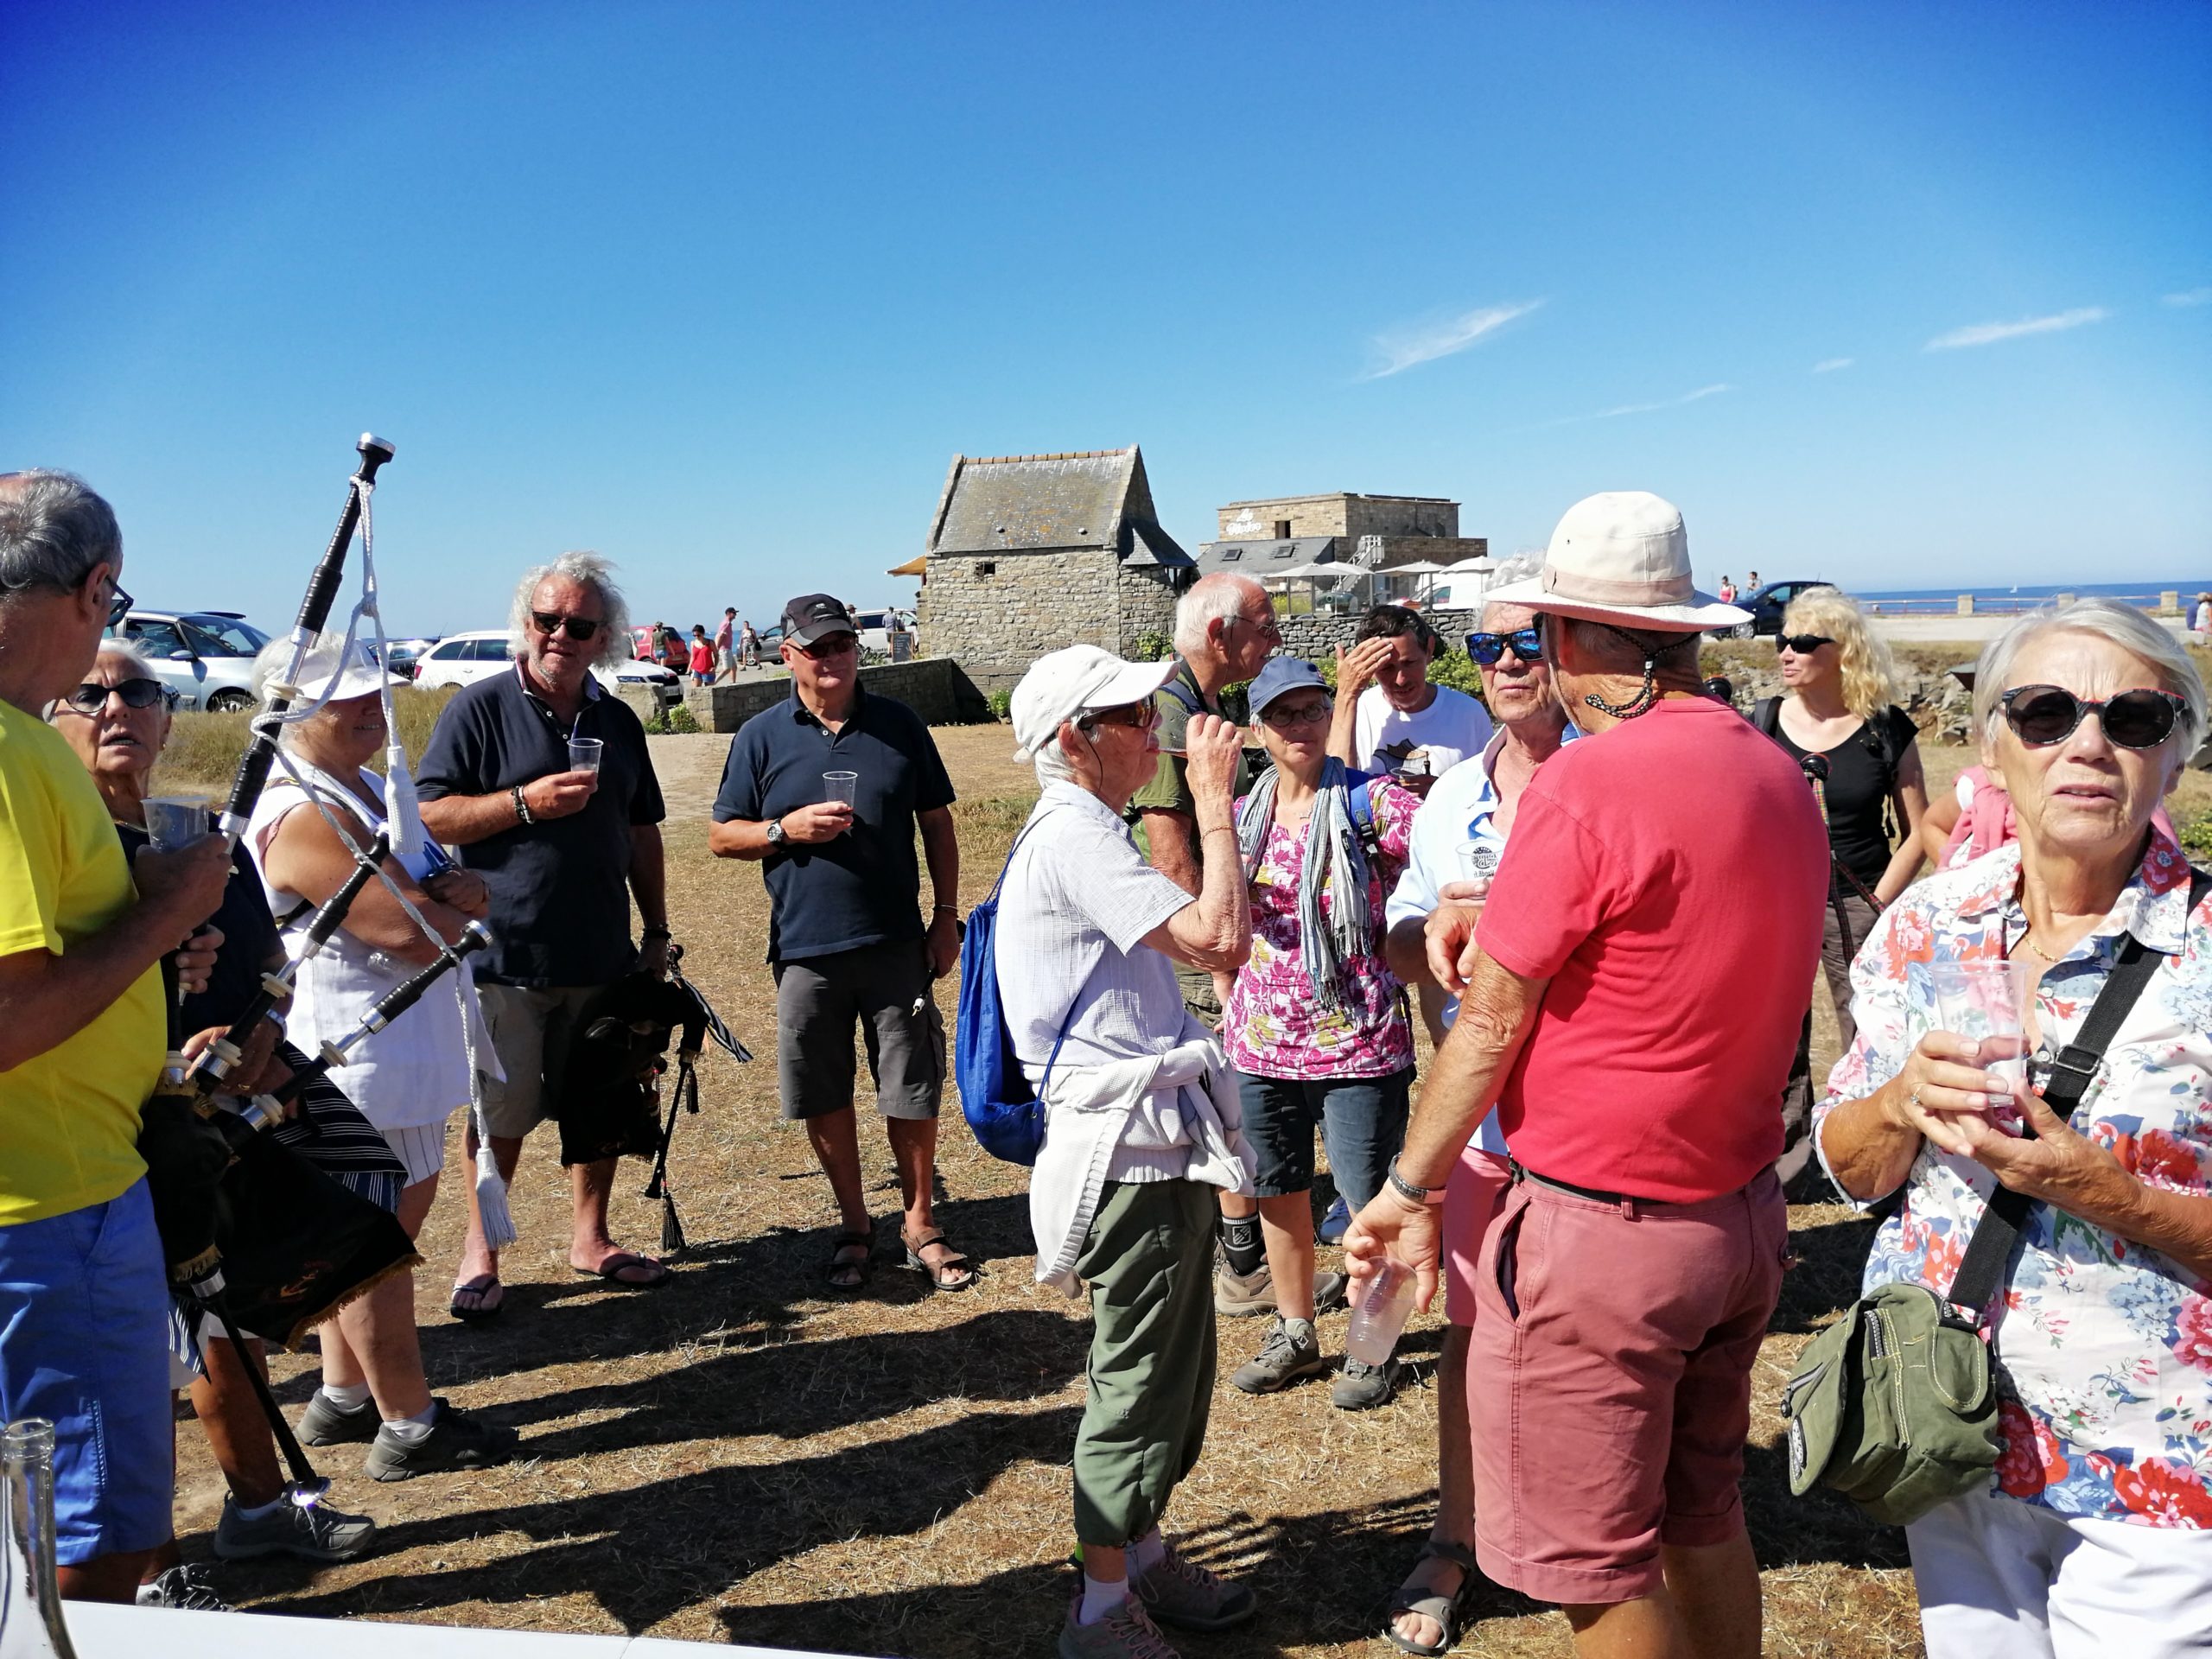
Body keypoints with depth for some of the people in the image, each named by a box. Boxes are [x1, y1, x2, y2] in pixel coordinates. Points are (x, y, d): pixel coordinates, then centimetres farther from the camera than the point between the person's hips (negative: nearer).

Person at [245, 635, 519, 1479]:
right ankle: (410, 1426, 14)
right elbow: (412, 931, -26)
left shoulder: (364, 785, 13)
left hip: (399, 1051, 10)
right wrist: (460, 907, -5)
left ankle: (345, 1398, 33)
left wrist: (452, 894, -9)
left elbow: (452, 893, 14)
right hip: (363, 1059, -10)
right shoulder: (304, 819, -21)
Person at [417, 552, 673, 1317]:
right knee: (501, 1114, 5)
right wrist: (524, 802, -19)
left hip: (603, 957, 5)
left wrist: (657, 931, 14)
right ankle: (481, 1251, 21)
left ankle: (590, 1238, 28)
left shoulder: (617, 721, 11)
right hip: (505, 957, -4)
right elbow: (428, 816, -9)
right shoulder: (480, 708, -4)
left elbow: (642, 833, 17)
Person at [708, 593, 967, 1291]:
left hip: (896, 945, 0)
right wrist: (788, 828, -14)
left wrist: (946, 914, 4)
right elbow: (723, 836, 5)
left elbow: (937, 822, 9)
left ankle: (919, 1224, 23)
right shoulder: (761, 736, 2)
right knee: (825, 1099, 10)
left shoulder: (899, 725, 4)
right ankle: (854, 1225, 28)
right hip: (805, 950, 0)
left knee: (913, 1092, 5)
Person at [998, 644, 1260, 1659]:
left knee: (1177, 1366, 20)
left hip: (1163, 1138, 10)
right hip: (1130, 1152, -10)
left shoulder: (1088, 831, 16)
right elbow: (1221, 941, -25)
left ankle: (1145, 1556, 36)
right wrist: (1214, 795, -18)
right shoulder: (1072, 835, -18)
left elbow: (1190, 933, 17)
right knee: (1138, 1378, 2)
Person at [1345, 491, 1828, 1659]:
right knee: (1703, 1520, 23)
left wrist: (1411, 1188, -2)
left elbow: (1492, 1020, -14)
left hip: (1601, 1232, -8)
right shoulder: (1778, 775, 4)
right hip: (1745, 1212, 8)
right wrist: (1511, 919, 19)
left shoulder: (1589, 783, -19)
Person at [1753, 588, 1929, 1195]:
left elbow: (1917, 832, 1)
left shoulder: (1887, 729, -2)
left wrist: (1875, 905, -7)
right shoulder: (1763, 721, 2)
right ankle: (1785, 1170, 22)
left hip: (1857, 907, -2)